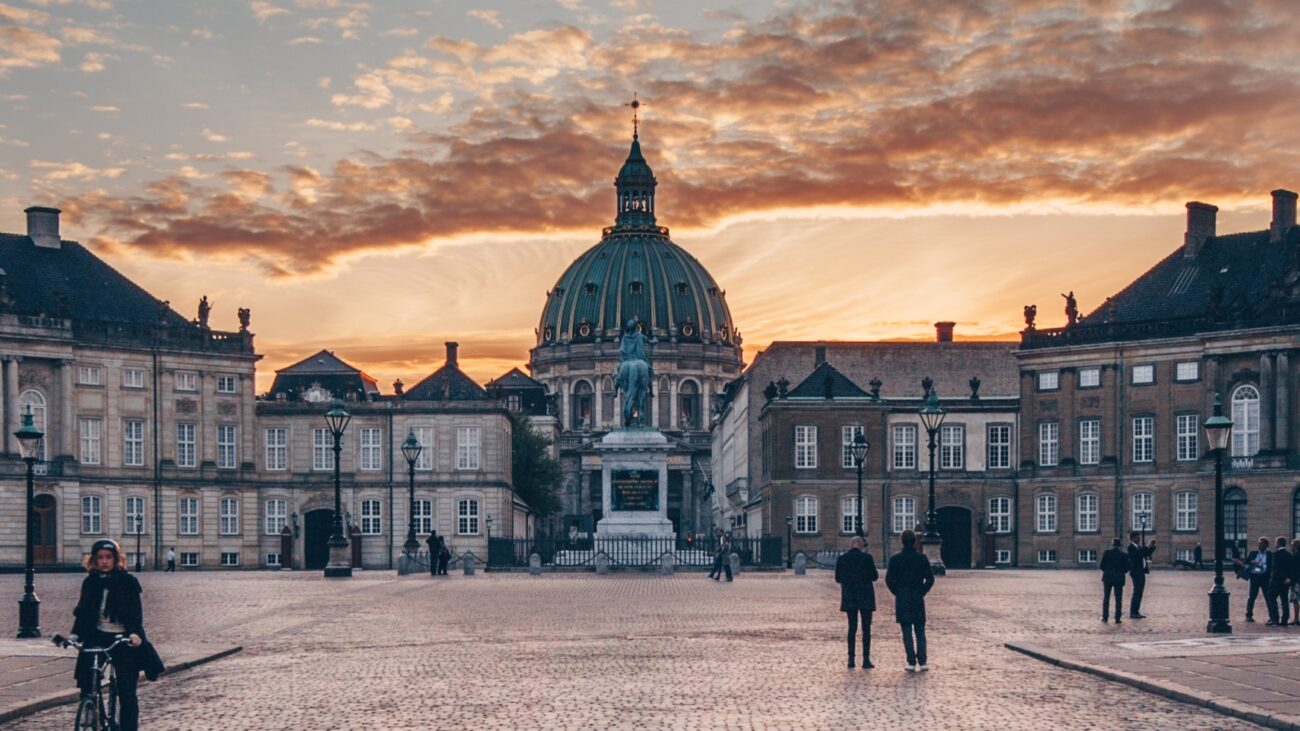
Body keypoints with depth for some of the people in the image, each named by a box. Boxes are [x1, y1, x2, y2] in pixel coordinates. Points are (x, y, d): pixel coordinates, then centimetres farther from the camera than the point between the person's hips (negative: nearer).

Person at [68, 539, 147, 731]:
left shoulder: (128, 582, -2)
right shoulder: (90, 582, 8)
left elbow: (136, 611, -9)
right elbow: (82, 611, 8)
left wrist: (135, 633, -25)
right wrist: (75, 634, -7)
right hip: (97, 636, 3)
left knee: (127, 693, -5)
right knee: (86, 685, -10)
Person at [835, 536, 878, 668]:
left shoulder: (842, 559, -1)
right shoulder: (867, 557, -9)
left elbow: (838, 578, 5)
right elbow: (874, 576, -5)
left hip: (849, 597, 2)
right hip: (865, 598, -2)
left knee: (852, 628, 9)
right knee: (866, 629, 3)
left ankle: (851, 659, 5)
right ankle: (866, 659, -1)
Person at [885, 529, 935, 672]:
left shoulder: (895, 559, -4)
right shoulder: (922, 559, -2)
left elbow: (889, 579, -6)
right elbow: (930, 579, -4)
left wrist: (897, 593, 6)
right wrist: (921, 592, 6)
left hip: (902, 600, -1)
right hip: (918, 600, 1)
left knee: (907, 632, 2)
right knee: (920, 632, 7)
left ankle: (911, 663, -1)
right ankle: (922, 662, 2)